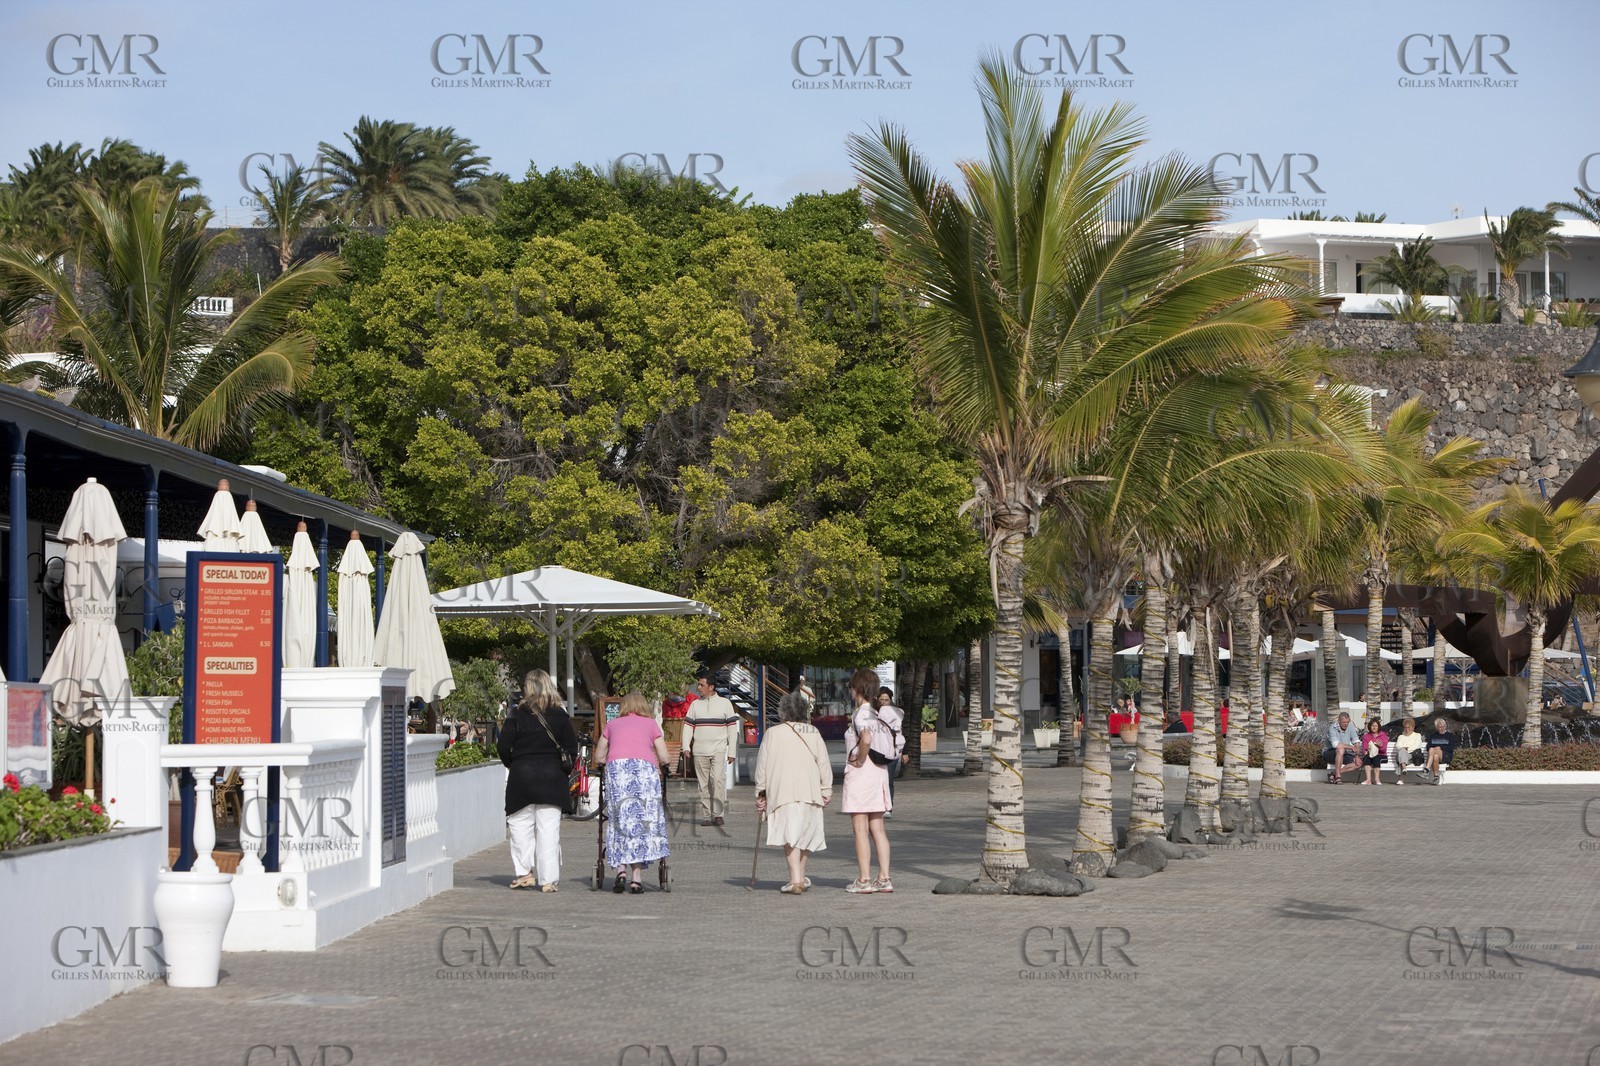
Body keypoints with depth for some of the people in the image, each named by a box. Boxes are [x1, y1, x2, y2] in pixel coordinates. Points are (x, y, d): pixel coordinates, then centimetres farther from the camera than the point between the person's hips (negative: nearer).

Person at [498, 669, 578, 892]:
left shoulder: (517, 715, -5)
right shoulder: (560, 716, 0)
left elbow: (504, 747, -6)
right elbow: (572, 749, 0)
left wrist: (512, 765, 12)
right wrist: (564, 770, 15)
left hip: (521, 776, -1)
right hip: (551, 778, 1)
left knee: (520, 825, 10)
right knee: (549, 828, 2)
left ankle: (524, 872, 7)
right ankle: (549, 879, 0)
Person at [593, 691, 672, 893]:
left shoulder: (612, 725, 25)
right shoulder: (651, 724, 22)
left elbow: (599, 758, 26)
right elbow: (664, 758, 16)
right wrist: (655, 766, 37)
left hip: (616, 768, 1)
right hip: (645, 769, -1)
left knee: (620, 822, 6)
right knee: (643, 822, 0)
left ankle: (620, 869, -12)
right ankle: (636, 877, -7)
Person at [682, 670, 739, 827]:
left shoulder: (724, 703, 5)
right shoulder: (695, 704, 12)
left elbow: (732, 728, 5)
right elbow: (688, 726, 10)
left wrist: (731, 752, 1)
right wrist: (686, 746, -5)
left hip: (719, 750, -3)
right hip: (700, 751, 3)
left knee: (718, 781, -16)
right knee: (704, 784, 3)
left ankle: (718, 814, -12)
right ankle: (706, 816, 7)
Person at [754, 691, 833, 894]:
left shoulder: (772, 733, 7)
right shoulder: (813, 733, 12)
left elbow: (762, 765, 7)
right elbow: (824, 763, 8)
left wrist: (760, 793, 13)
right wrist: (826, 790, 11)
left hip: (783, 792, -3)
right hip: (810, 790, 3)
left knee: (790, 835, -9)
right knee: (805, 834, 16)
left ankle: (796, 880, -22)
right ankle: (800, 877, 28)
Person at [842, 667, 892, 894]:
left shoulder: (861, 714, -13)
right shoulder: (878, 712, 10)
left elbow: (866, 739, -31)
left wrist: (859, 760, -17)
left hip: (861, 773, -8)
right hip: (880, 772, 8)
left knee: (860, 829, -2)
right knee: (878, 829, 9)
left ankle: (864, 879, -2)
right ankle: (884, 878, 7)